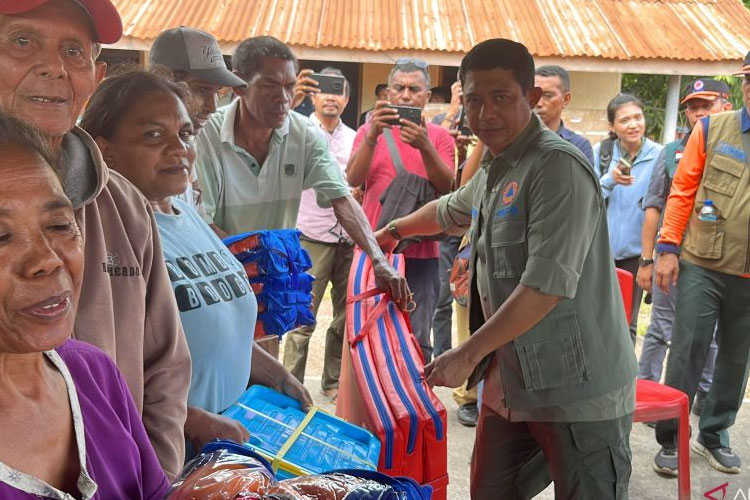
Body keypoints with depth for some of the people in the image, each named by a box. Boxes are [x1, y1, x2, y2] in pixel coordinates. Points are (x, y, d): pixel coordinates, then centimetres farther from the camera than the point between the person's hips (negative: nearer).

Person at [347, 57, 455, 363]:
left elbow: (446, 187, -7)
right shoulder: (369, 132, 9)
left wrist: (425, 147, -22)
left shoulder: (439, 137, 8)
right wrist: (372, 135, -20)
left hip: (421, 253, 0)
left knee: (416, 342, -1)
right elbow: (353, 179, -7)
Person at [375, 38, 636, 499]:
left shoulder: (559, 166, -16)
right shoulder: (492, 171, 12)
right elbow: (449, 211, 35)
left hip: (579, 391, -8)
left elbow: (547, 285, -24)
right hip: (511, 382, 8)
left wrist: (468, 355, -19)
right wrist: (394, 230, 48)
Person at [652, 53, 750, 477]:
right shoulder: (712, 130, 0)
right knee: (687, 352, 0)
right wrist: (668, 249, -5)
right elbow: (682, 191, 0)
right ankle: (670, 439, 13)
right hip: (701, 265, -2)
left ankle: (714, 433, 30)